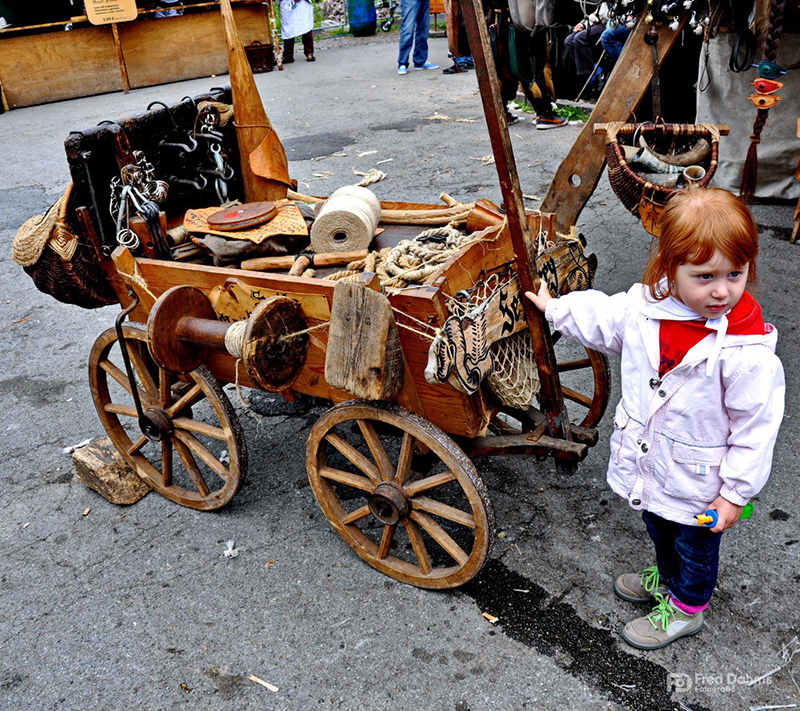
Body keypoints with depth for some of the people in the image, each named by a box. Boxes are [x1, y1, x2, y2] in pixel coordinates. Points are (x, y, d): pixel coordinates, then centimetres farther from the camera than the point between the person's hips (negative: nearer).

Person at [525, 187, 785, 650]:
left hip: (699, 482, -5)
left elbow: (757, 426, -21)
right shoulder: (645, 307, -17)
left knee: (695, 544, 22)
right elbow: (601, 319, 6)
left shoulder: (748, 351, -31)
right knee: (659, 529, 32)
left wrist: (736, 491, -15)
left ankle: (686, 608, 50)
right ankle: (667, 577, 62)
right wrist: (555, 308, 18)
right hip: (648, 465, 5)